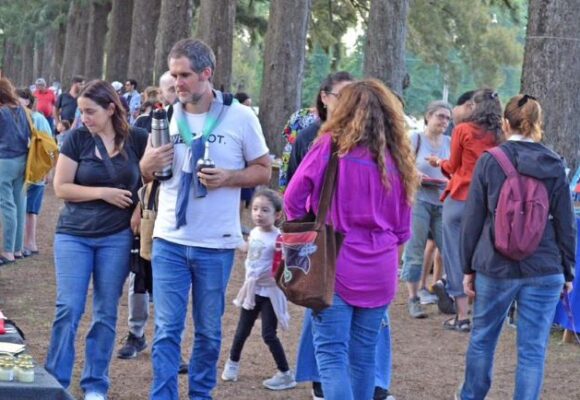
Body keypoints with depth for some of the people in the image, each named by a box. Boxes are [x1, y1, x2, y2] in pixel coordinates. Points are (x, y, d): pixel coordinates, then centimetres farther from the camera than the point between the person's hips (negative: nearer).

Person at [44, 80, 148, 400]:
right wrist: (103, 192, -14)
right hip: (74, 235, -1)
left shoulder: (137, 139, -1)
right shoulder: (77, 139, -3)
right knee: (68, 309, -7)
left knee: (106, 313, 5)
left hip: (117, 238, 1)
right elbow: (61, 188, -4)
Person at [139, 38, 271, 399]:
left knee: (209, 332, 10)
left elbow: (264, 171, 1)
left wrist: (228, 178, -17)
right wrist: (149, 163, -9)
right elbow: (146, 172, 15)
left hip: (216, 244, -2)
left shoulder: (240, 117, -4)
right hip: (169, 241, 2)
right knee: (167, 330, -1)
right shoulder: (167, 116, 5)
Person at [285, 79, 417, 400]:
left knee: (332, 354, -5)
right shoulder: (397, 159, 7)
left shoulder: (330, 146, -5)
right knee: (364, 355, 13)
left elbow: (294, 197, -7)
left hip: (335, 265, -4)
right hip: (379, 272, 4)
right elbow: (403, 229, 11)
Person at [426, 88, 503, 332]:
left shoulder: (463, 130, -6)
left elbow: (454, 167, 2)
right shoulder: (499, 136, 3)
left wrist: (439, 163, 23)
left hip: (460, 199, -4)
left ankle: (463, 316, 1)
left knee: (455, 255, 3)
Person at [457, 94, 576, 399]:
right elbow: (566, 224, 3)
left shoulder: (489, 161, -3)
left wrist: (468, 267, 7)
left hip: (495, 267, 0)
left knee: (482, 339, 18)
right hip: (544, 270, 0)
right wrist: (567, 272, 12)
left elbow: (473, 219, -1)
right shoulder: (555, 165, 1)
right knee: (533, 350, 3)